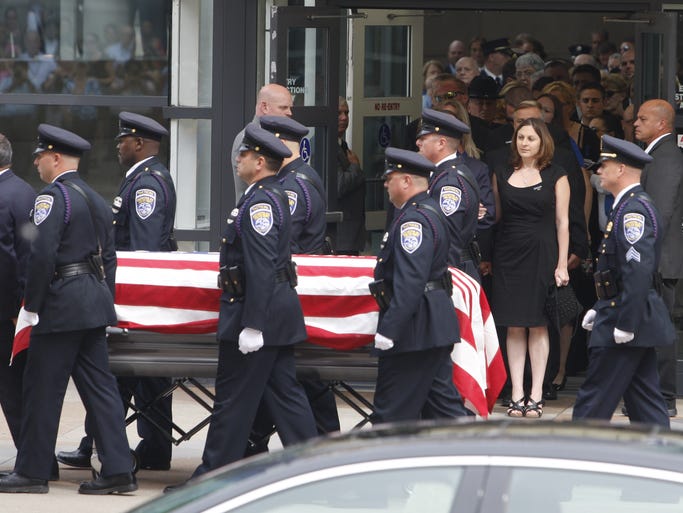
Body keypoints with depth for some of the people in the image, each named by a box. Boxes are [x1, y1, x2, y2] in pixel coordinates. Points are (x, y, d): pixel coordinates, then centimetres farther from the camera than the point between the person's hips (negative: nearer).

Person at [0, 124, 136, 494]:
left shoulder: (53, 197, -12)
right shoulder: (97, 200, 16)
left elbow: (42, 255, -19)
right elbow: (109, 257, 19)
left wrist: (31, 306, -13)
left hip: (62, 303, -9)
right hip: (95, 304, 9)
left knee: (42, 388, -1)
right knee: (99, 386, 8)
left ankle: (32, 471, 3)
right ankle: (117, 470, 4)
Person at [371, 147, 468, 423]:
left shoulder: (413, 220, -18)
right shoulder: (429, 212, 16)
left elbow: (409, 282, -25)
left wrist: (388, 330, -26)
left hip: (415, 327, -11)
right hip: (435, 326, 11)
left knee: (392, 413, -4)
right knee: (442, 403, 11)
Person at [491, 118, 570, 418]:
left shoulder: (555, 177, 2)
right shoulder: (502, 176, 10)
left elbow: (562, 222, 1)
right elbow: (495, 216, 14)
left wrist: (562, 264, -5)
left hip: (541, 255, -2)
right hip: (508, 255, 2)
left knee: (538, 326, -1)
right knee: (514, 327, 1)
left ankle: (536, 394, 2)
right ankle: (517, 394, 2)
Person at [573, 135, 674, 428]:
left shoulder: (634, 211, -17)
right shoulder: (629, 206, 15)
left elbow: (639, 270, -25)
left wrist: (625, 324, -25)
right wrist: (601, 309, 19)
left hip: (624, 323, -11)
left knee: (593, 403, -3)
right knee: (645, 405, 10)